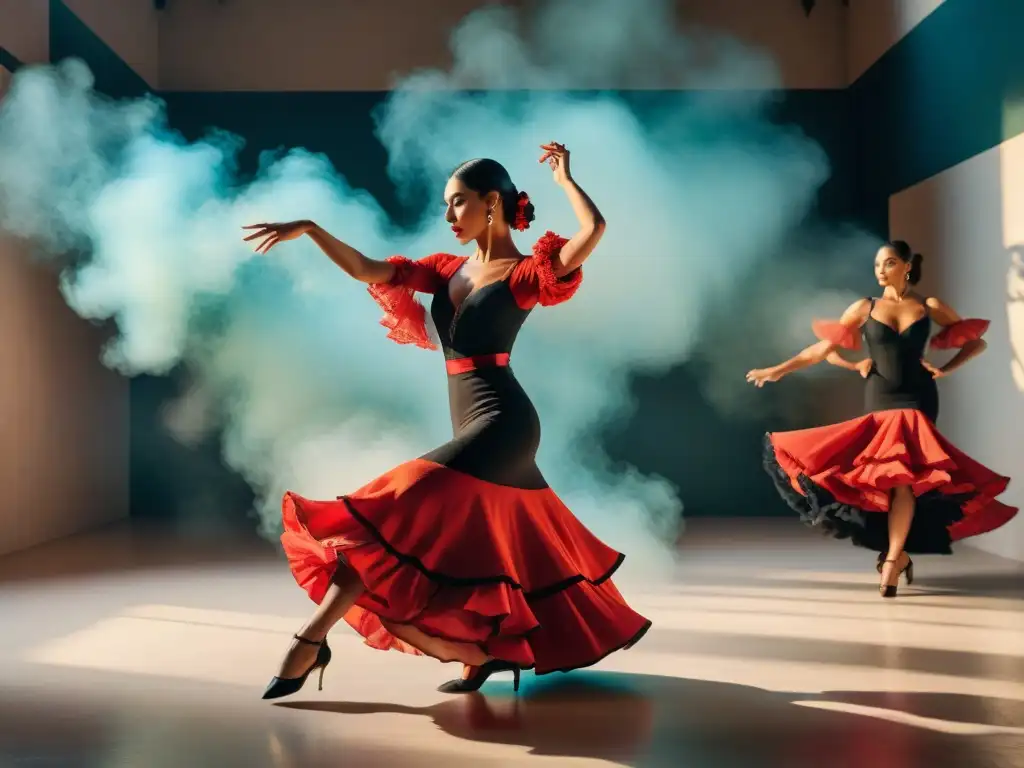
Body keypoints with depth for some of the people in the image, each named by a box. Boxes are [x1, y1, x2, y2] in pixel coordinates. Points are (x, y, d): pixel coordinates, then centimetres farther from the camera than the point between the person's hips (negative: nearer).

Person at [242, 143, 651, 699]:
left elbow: (594, 229, -21)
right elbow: (365, 270, 10)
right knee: (505, 544, 14)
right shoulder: (450, 269, 14)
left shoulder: (524, 273, -6)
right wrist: (310, 230, 1)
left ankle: (313, 639, -12)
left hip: (501, 424, -8)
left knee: (397, 514, -14)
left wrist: (564, 177, -5)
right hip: (476, 428, 8)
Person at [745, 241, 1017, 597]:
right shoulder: (865, 308, 6)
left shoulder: (930, 307, 6)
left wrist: (946, 369, 2)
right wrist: (779, 369, -5)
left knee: (903, 475, -15)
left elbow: (977, 341, 13)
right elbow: (824, 347, 4)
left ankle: (892, 559, -12)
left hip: (917, 401, -1)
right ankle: (898, 552, 17)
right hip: (878, 401, 2)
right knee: (879, 477, -2)